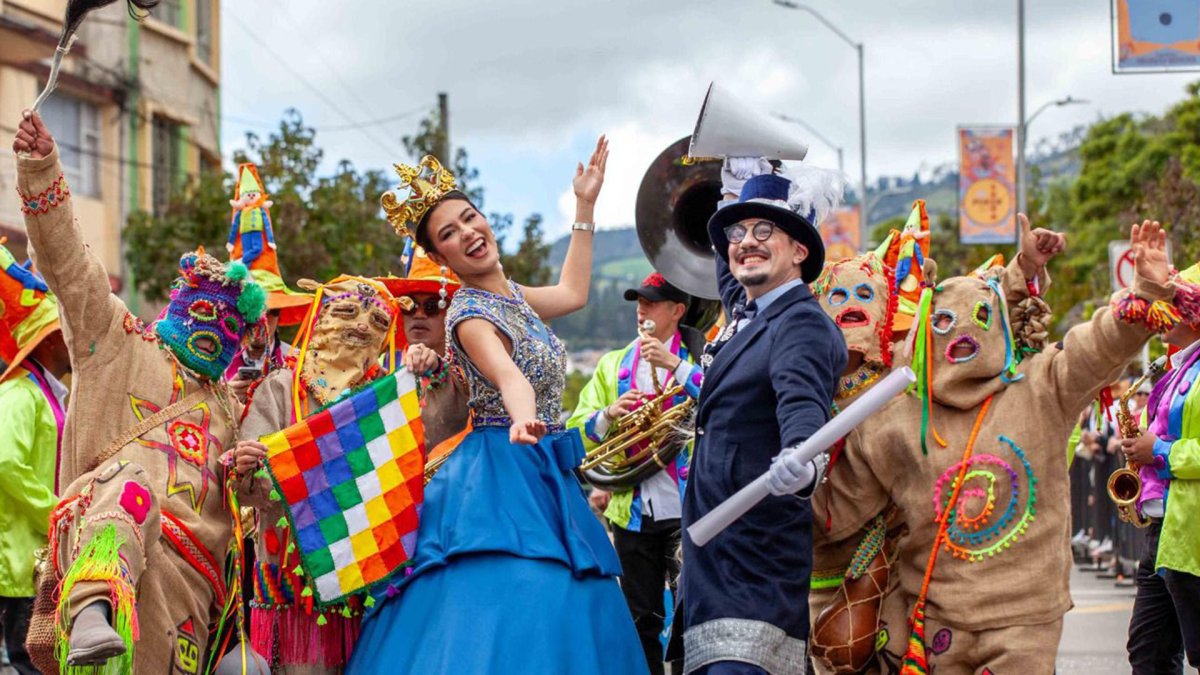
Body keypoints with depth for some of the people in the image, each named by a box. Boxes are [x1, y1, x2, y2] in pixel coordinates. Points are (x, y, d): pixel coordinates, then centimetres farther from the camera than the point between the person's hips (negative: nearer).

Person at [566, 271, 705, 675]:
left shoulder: (701, 357, 5)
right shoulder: (613, 365, 16)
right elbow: (578, 429, 11)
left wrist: (676, 365, -18)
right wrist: (608, 415, -9)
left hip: (687, 507, -4)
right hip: (632, 509, 4)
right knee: (641, 619, 9)